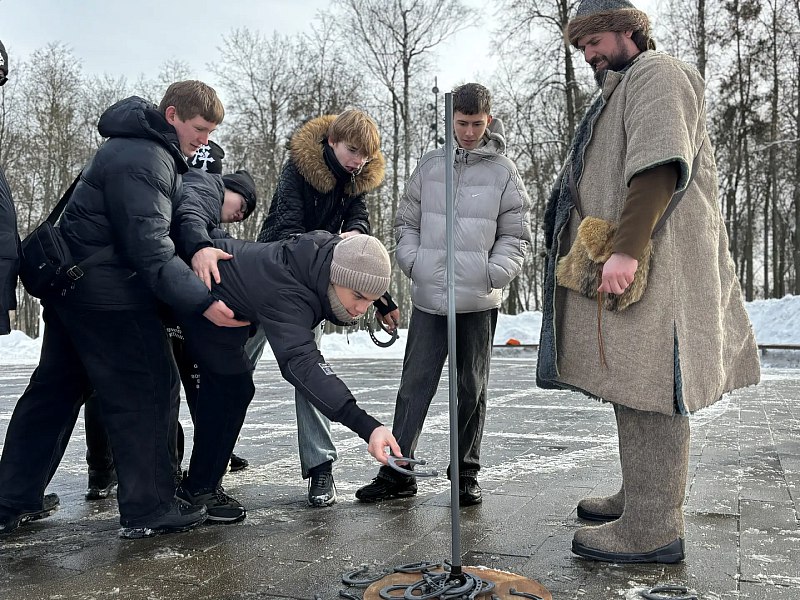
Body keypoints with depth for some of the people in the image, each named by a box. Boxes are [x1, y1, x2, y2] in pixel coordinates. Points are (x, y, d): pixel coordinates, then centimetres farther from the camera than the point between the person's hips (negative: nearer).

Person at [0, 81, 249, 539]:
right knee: (149, 391, -2)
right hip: (108, 295, -11)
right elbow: (151, 250, -27)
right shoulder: (143, 161, -20)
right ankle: (148, 510, 8)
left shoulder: (147, 147, 15)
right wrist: (203, 303, -33)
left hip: (71, 289, 11)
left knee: (56, 389, 16)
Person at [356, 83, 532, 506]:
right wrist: (413, 261, -1)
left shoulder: (503, 171, 3)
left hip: (478, 301, -1)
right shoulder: (430, 166, 9)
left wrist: (493, 274, -10)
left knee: (472, 389, 9)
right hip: (428, 297, 1)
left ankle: (465, 473, 20)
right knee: (414, 384, 2)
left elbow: (517, 235, 4)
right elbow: (406, 222, 14)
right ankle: (397, 471, 9)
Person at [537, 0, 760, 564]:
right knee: (636, 386, 12)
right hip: (627, 264, 10)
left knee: (649, 392, -10)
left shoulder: (658, 74, -3)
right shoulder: (623, 89, 29)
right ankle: (640, 498, 21)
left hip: (651, 266, -10)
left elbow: (660, 165, -19)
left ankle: (651, 530, -6)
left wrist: (626, 250, -26)